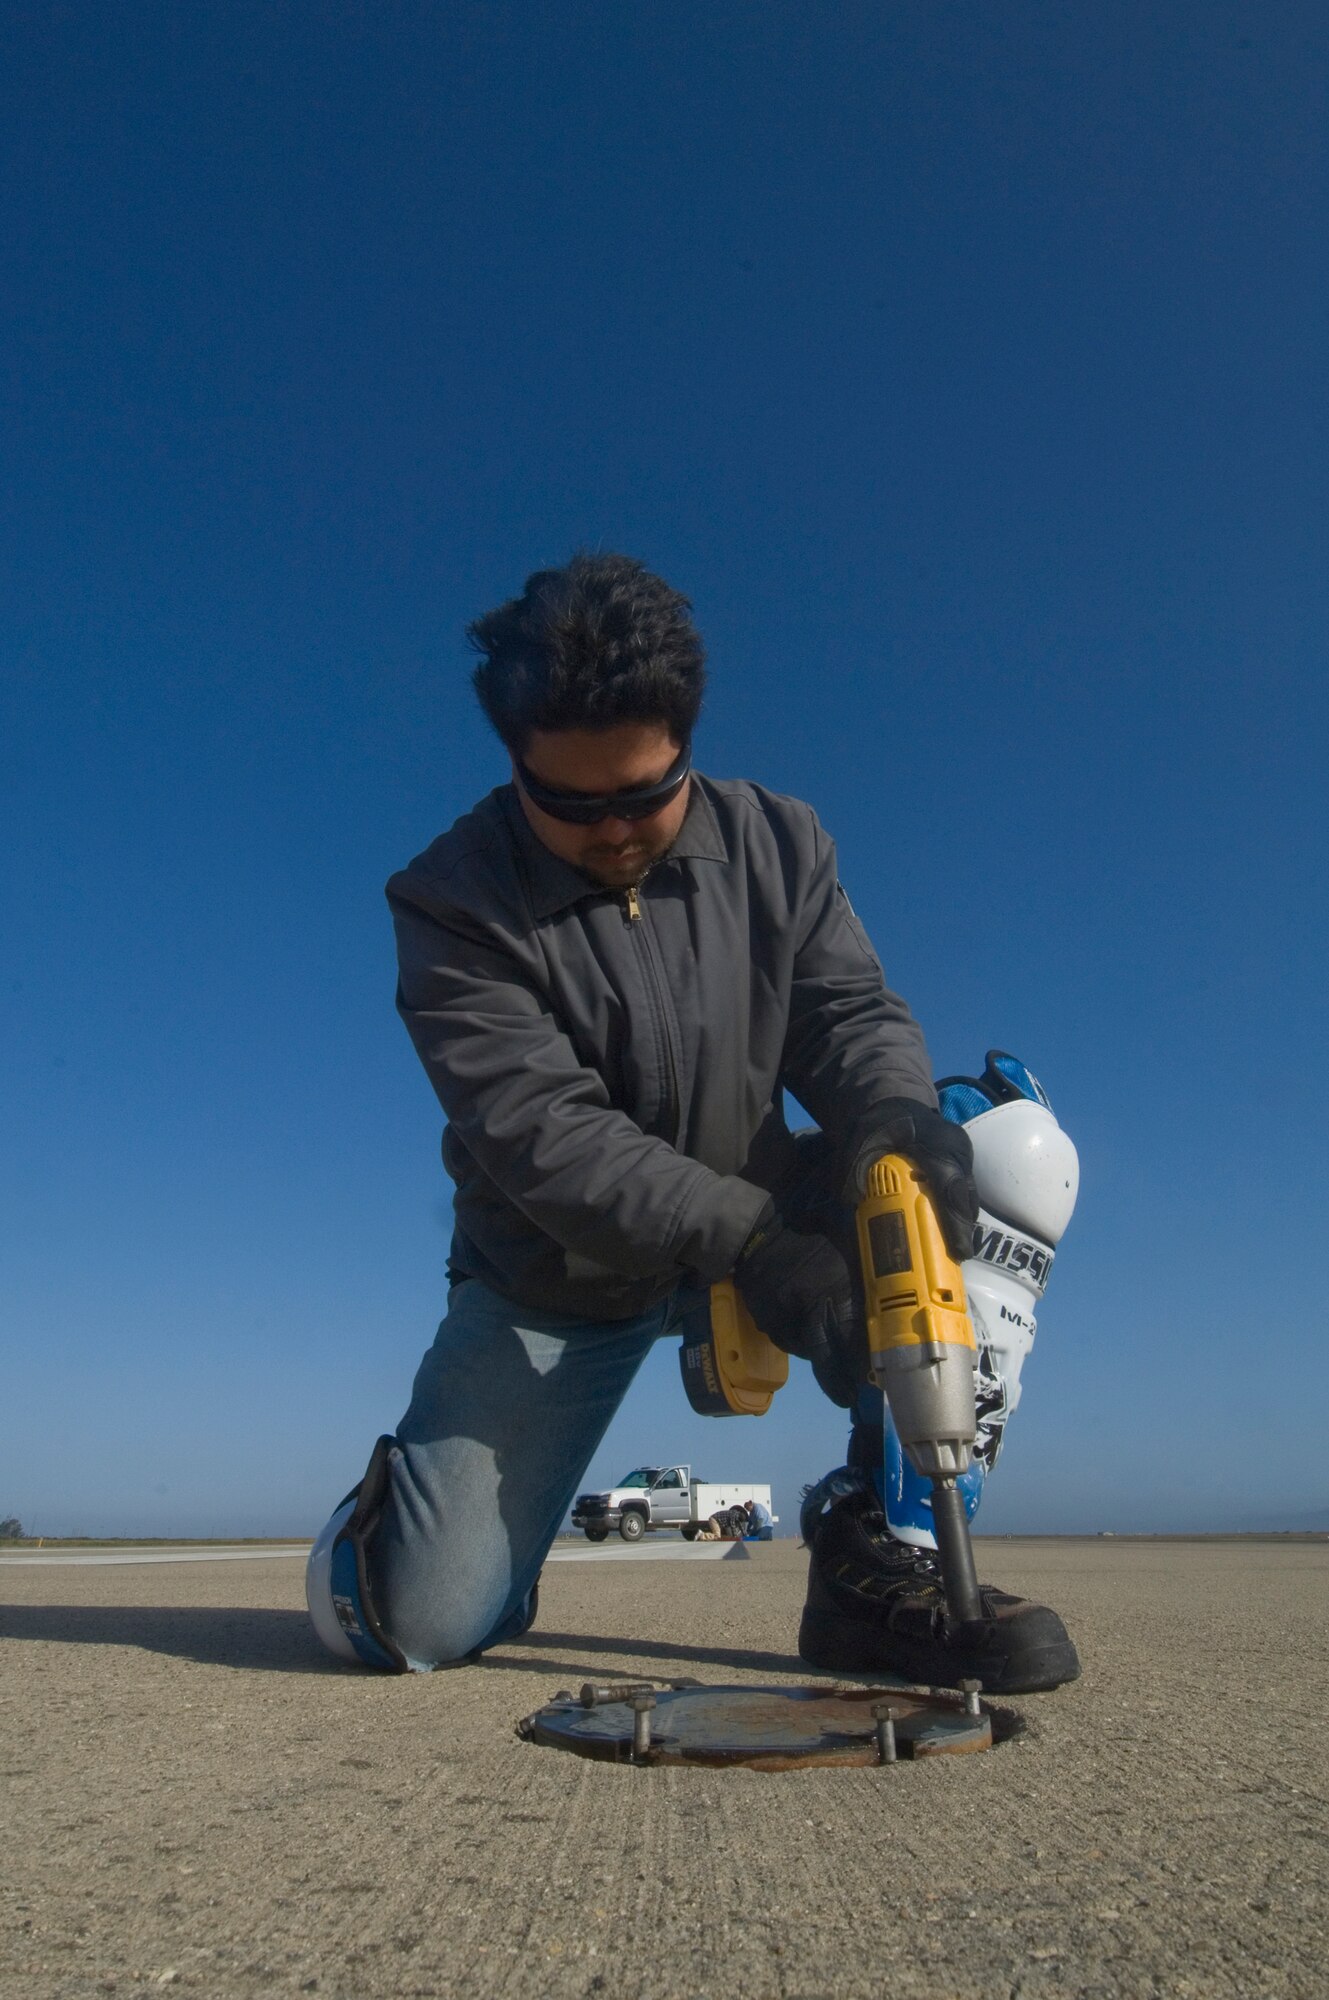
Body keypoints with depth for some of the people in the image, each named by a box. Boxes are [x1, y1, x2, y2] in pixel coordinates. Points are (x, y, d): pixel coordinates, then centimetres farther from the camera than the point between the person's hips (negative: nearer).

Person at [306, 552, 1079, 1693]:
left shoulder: (778, 844, -3)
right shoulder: (453, 901, -15)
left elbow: (851, 1009, -10)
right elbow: (541, 1132, -26)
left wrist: (892, 1111, -35)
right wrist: (750, 1238, -38)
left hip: (765, 1219, 3)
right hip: (556, 1284, -2)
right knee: (418, 1623, -12)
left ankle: (875, 1553, -15)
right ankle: (407, 1489, 28)